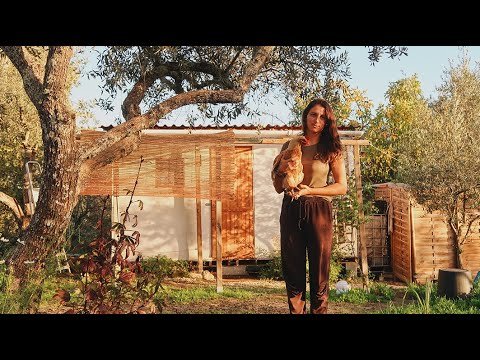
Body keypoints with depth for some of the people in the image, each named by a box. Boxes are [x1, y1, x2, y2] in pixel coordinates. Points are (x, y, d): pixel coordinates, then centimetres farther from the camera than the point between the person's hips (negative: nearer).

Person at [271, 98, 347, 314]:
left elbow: (342, 187, -1)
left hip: (319, 211, -2)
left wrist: (310, 190, -13)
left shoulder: (331, 149, 4)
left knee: (319, 274, 3)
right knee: (293, 272, 6)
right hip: (291, 211, 2)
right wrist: (281, 170, -8)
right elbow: (278, 188, 13)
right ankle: (296, 311, 16)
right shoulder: (290, 146, 10)